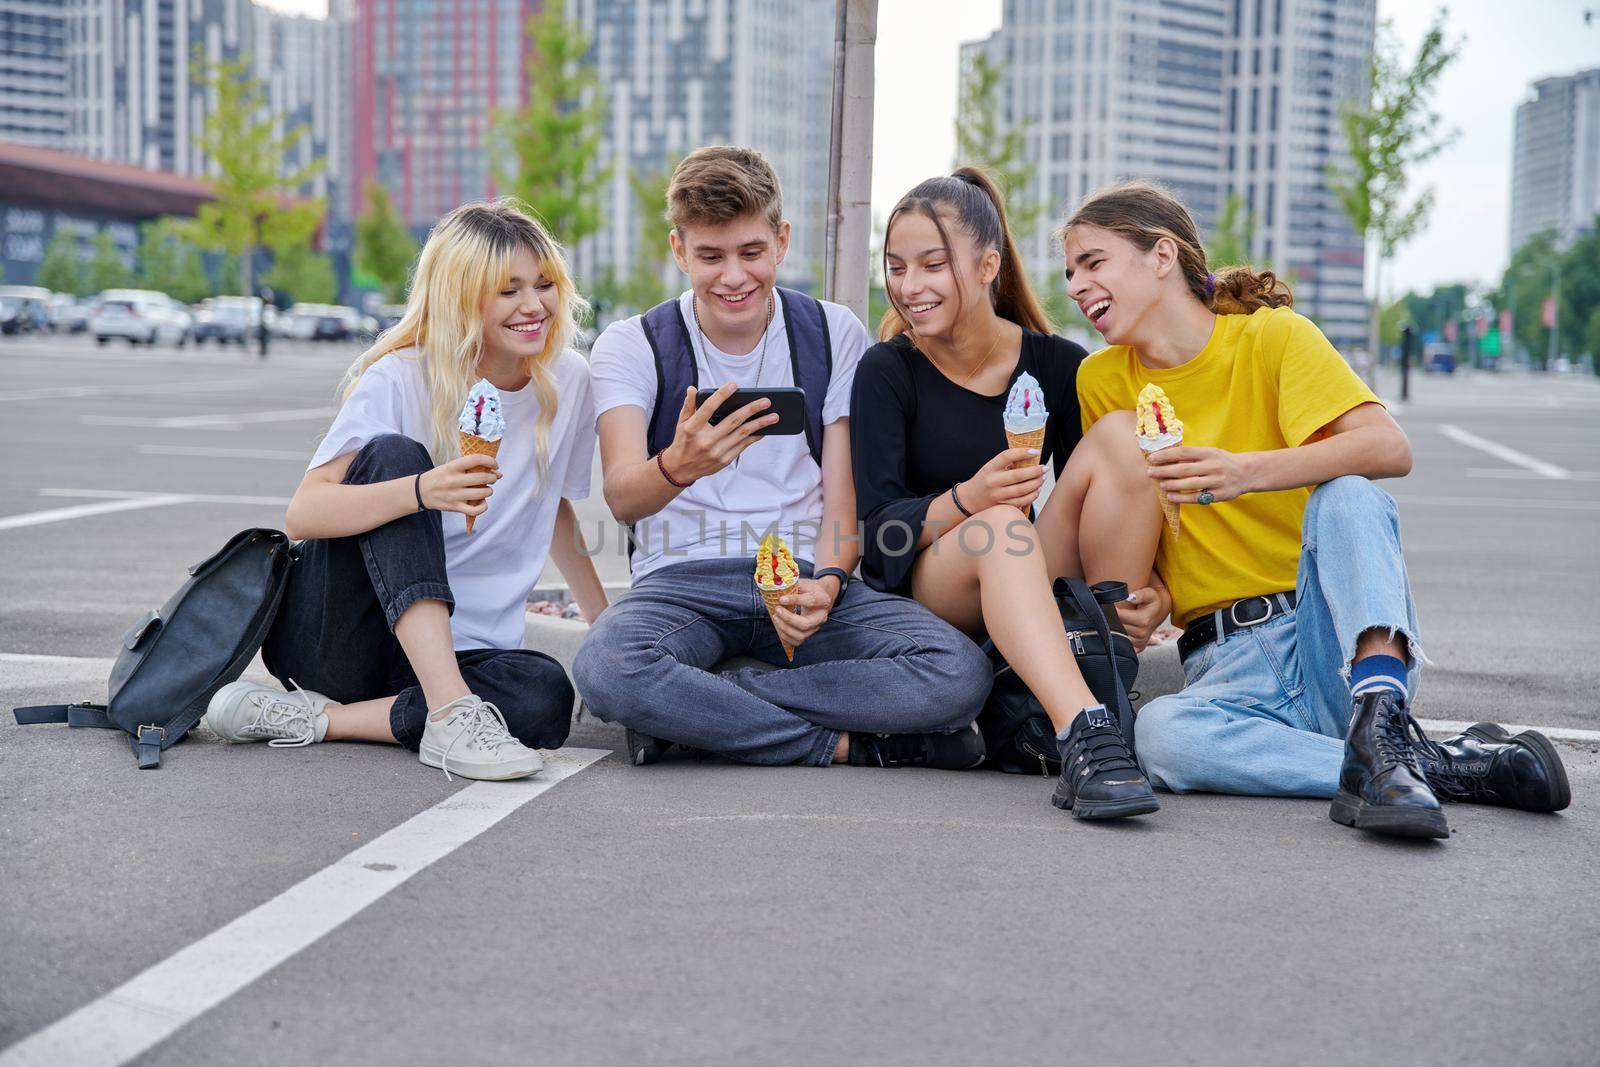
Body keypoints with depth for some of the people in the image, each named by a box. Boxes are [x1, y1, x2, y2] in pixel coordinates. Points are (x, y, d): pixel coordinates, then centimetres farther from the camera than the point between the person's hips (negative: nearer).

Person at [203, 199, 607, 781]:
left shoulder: (568, 382, 2)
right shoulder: (399, 379, -11)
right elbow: (302, 514, -22)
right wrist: (423, 491, -39)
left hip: (453, 653, 3)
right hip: (323, 635, -3)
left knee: (546, 699, -32)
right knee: (393, 454, -28)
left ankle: (316, 720, -19)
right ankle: (448, 713, -37)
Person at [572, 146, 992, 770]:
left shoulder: (835, 335, 7)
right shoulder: (631, 346, 2)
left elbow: (845, 500, 5)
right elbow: (621, 498, -15)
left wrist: (826, 581, -18)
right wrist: (677, 466, -40)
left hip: (806, 576, 2)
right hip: (681, 579, -2)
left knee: (960, 673, -27)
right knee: (605, 668, -38)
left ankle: (689, 709, -20)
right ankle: (846, 743, -21)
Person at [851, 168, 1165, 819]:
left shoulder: (1057, 365, 3)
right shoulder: (887, 372, -3)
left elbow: (1087, 506, 4)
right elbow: (877, 531, -12)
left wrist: (1149, 589, -16)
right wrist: (968, 498, -32)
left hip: (1040, 600, 3)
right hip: (918, 599, -3)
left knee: (1119, 435, -18)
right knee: (994, 531, -36)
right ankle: (1083, 738, -54)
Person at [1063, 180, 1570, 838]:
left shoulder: (1274, 335, -1)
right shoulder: (1101, 382, 8)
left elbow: (1389, 450, -17)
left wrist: (1246, 471, -30)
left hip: (1334, 633, -2)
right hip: (1226, 660, 2)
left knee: (1347, 495, -30)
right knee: (1161, 734, -34)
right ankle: (1446, 769, -27)